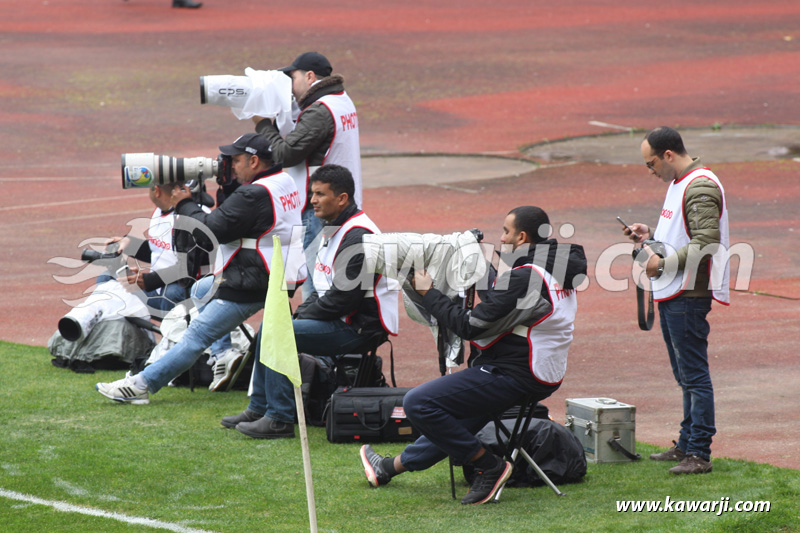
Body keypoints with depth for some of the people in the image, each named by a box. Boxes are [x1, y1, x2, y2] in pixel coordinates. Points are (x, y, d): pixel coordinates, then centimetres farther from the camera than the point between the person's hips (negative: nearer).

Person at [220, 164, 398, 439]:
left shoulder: (357, 237, -19)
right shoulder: (335, 230, 15)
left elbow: (343, 297, -24)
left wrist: (303, 315, -12)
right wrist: (301, 312, 4)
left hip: (358, 328, -11)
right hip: (337, 320, 11)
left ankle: (280, 419, -18)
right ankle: (259, 408, 16)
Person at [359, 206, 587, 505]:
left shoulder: (524, 278, -22)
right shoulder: (559, 268, 8)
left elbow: (470, 326, -19)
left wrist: (428, 293, -7)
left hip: (513, 376, -11)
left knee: (418, 404, -12)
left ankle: (490, 467, -6)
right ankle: (393, 467, 47)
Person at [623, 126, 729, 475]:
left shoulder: (701, 187, -16)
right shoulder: (679, 184, 17)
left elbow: (706, 242, -23)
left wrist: (664, 262, -20)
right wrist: (651, 235, 13)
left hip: (689, 296, -11)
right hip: (671, 293, 11)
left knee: (694, 375, -9)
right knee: (685, 376, 17)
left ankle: (699, 454, -9)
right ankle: (687, 445, 24)